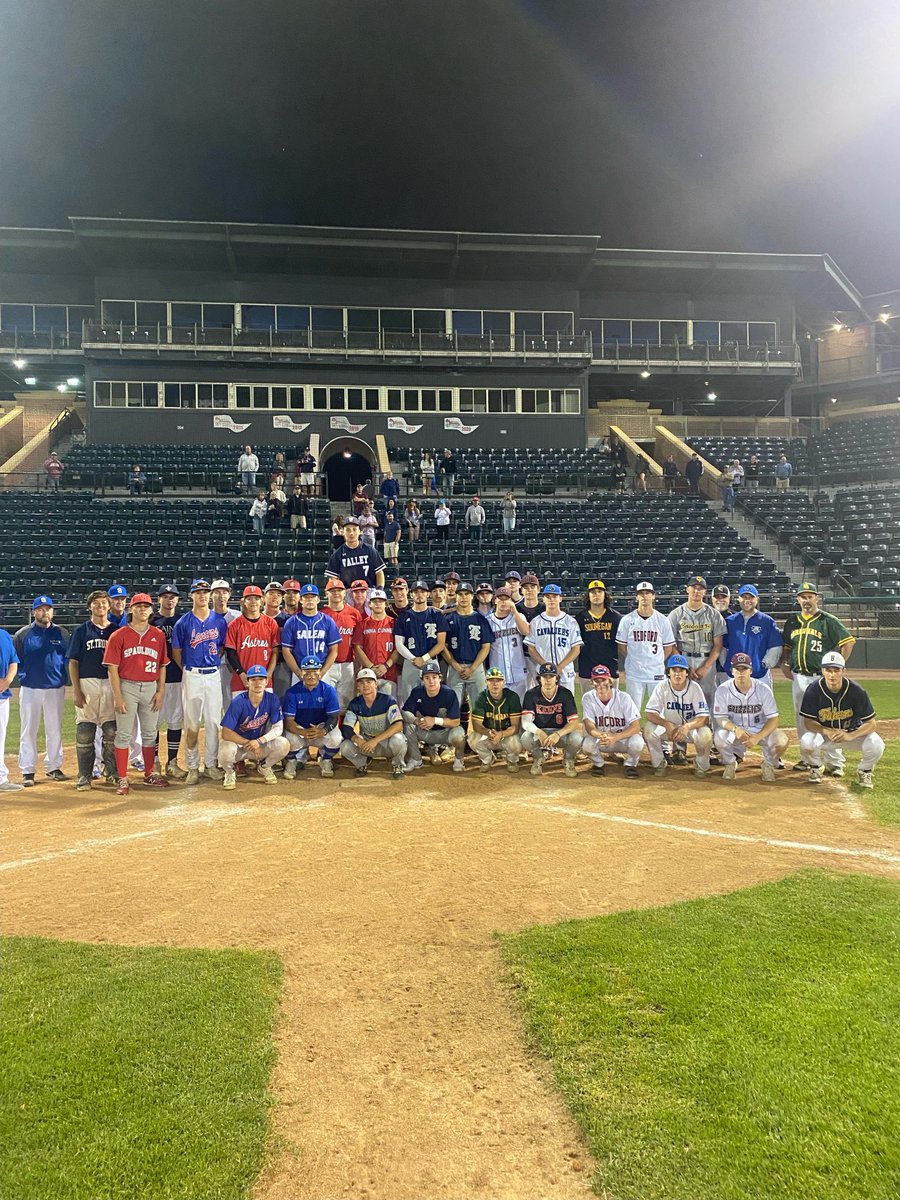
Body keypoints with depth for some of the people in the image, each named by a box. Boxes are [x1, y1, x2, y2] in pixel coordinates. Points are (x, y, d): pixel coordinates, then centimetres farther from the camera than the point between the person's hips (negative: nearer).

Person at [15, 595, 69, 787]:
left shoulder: (62, 633, 6)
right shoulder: (22, 634, 3)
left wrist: (65, 678, 1)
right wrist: (23, 675, -2)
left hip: (55, 689, 1)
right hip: (30, 689, -1)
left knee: (55, 730, 7)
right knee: (28, 731, 2)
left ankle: (53, 767, 18)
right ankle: (27, 771, 8)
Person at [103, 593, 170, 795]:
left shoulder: (158, 635, 7)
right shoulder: (119, 635, -3)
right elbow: (113, 668, -5)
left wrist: (161, 691, 2)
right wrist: (118, 696, -11)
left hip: (151, 688, 4)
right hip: (127, 687, -3)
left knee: (150, 733, 12)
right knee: (124, 734, 0)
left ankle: (150, 775, 24)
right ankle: (123, 779, 5)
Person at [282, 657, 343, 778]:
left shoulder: (328, 690, -8)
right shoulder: (292, 692, -9)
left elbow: (334, 717, -14)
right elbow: (288, 720, -16)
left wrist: (323, 731, -37)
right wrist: (303, 732, -38)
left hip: (322, 732, 0)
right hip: (299, 730, 0)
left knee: (335, 737, -31)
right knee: (290, 738, -33)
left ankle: (325, 761, 4)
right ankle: (293, 761, 4)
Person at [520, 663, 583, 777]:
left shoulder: (565, 694, -11)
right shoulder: (531, 694, -10)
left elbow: (574, 722, -17)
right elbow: (526, 722, -18)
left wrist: (558, 734, -36)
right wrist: (539, 732, -39)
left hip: (561, 732, 0)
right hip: (539, 732, 0)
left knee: (577, 738, -32)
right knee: (526, 738, -33)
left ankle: (568, 759, 5)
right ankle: (538, 758, 3)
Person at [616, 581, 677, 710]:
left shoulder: (662, 620, 4)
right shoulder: (627, 620, 1)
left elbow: (668, 647, 9)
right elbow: (621, 646, 7)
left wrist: (658, 662, 3)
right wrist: (635, 661, 5)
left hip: (657, 674, 1)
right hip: (634, 674, -1)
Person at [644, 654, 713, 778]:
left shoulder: (694, 687, -17)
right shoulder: (662, 687, -14)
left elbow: (704, 717, -23)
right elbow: (649, 713, -20)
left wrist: (687, 727, -43)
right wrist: (667, 724, -40)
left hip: (691, 726, -1)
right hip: (668, 727, 1)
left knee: (705, 735, -33)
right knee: (649, 729, -28)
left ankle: (701, 766, -2)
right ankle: (659, 763, -3)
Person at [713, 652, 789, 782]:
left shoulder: (763, 689, -14)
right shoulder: (723, 690, -13)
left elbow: (773, 719, -15)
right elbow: (720, 717, -11)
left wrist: (758, 737, -31)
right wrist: (735, 729, -33)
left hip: (761, 729, 0)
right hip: (734, 729, 0)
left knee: (781, 741, -29)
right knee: (720, 737, -33)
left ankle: (769, 765, 7)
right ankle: (730, 763, 3)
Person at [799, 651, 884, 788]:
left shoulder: (857, 691, -20)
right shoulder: (813, 690, -18)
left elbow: (871, 723, -17)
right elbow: (809, 722, -14)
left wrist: (850, 736, -35)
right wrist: (827, 732, -35)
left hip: (854, 732, 0)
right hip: (824, 732, 0)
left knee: (876, 745, -30)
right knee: (806, 742, -32)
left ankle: (865, 772, 5)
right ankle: (816, 767, 4)